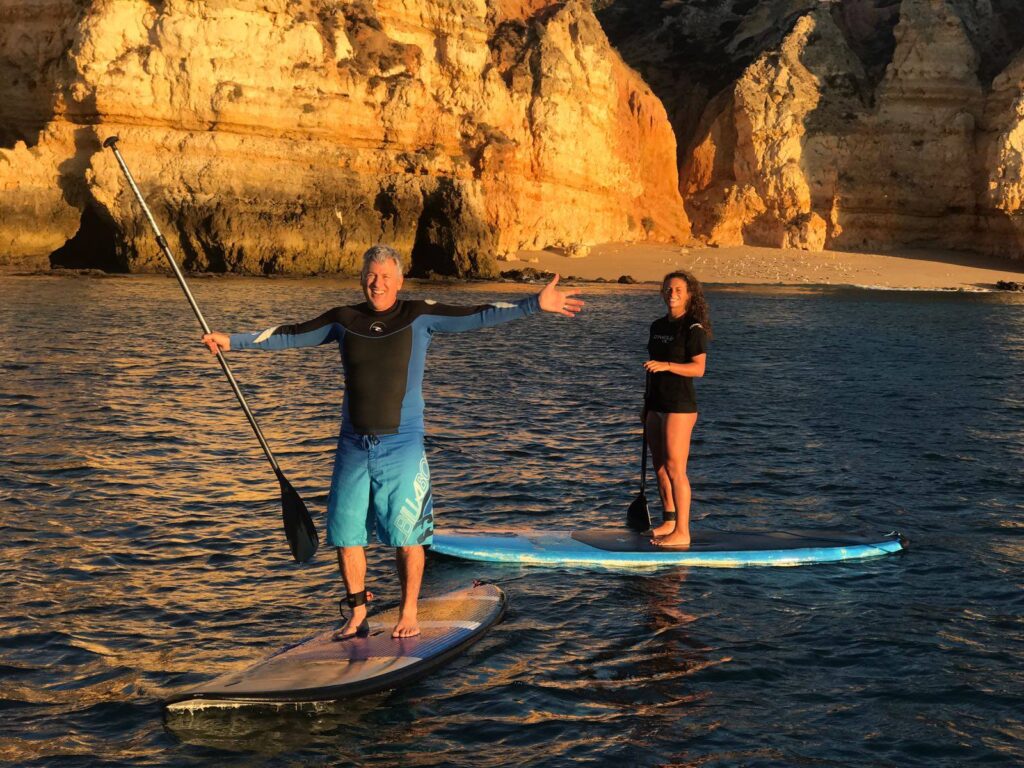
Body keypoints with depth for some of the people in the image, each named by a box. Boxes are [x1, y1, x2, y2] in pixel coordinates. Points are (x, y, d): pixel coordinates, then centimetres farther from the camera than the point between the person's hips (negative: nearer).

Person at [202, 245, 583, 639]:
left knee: (406, 535, 0)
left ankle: (409, 614, 16)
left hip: (401, 447, -3)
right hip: (353, 446, 3)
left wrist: (535, 305, -13)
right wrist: (233, 341, 14)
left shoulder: (419, 316, -1)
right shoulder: (343, 320, 8)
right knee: (345, 535, 5)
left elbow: (476, 316, -6)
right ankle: (357, 615, 20)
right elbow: (289, 335, 15)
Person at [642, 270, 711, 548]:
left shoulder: (693, 328, -9)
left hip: (680, 406, -8)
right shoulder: (657, 326, 14)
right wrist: (646, 404, 20)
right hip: (656, 404, 8)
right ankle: (669, 521, 23)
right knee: (660, 466, 12)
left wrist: (666, 365, -30)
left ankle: (682, 532, -7)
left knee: (674, 467, -10)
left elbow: (698, 368, -19)